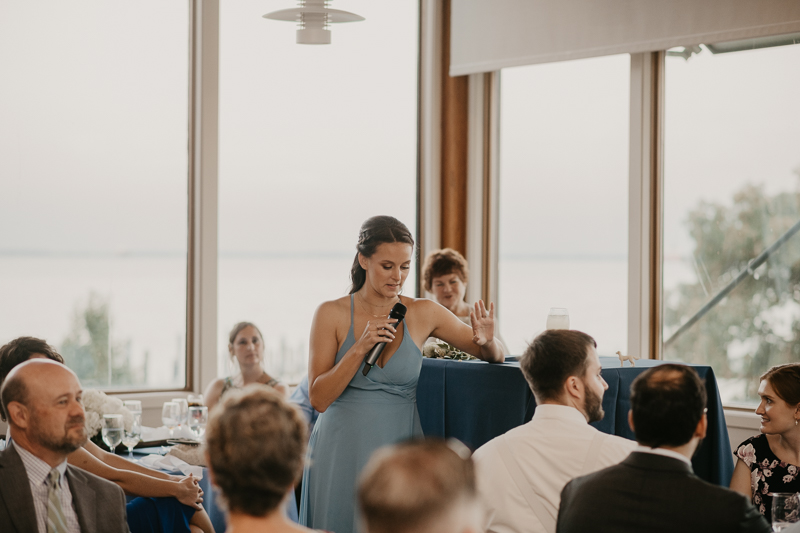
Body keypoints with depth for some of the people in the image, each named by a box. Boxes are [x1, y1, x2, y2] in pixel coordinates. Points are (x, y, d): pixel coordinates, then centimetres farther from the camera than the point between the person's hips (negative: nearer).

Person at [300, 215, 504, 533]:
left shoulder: (423, 313, 0)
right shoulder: (332, 314, -5)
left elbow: (493, 357, 8)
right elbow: (318, 398, -9)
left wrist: (487, 342, -16)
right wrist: (360, 348, -19)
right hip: (343, 452, -1)